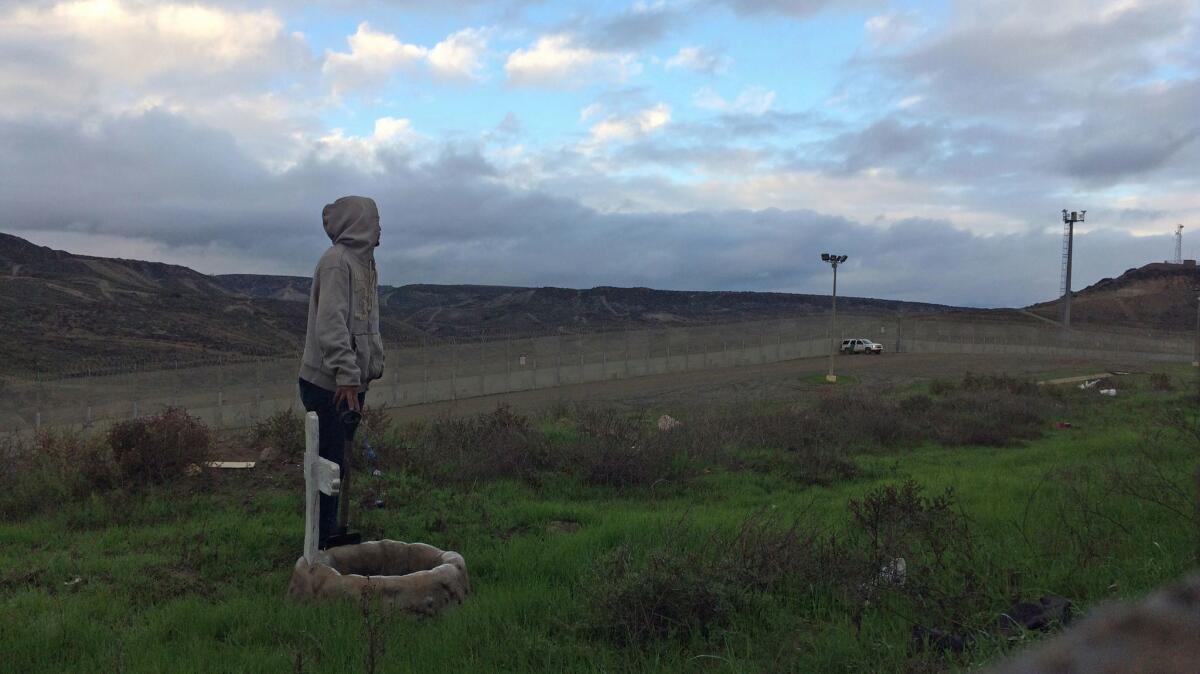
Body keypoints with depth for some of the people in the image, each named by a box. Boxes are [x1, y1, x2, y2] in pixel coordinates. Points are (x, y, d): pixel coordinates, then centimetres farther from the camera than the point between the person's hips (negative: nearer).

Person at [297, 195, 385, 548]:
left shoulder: (363, 263, 14)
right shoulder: (337, 261, -15)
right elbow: (330, 325, -22)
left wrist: (372, 368, 14)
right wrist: (347, 375, -24)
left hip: (351, 383, 9)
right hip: (328, 384, -9)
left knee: (341, 462, 15)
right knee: (330, 464, -3)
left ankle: (333, 532, 25)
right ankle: (323, 541, 6)